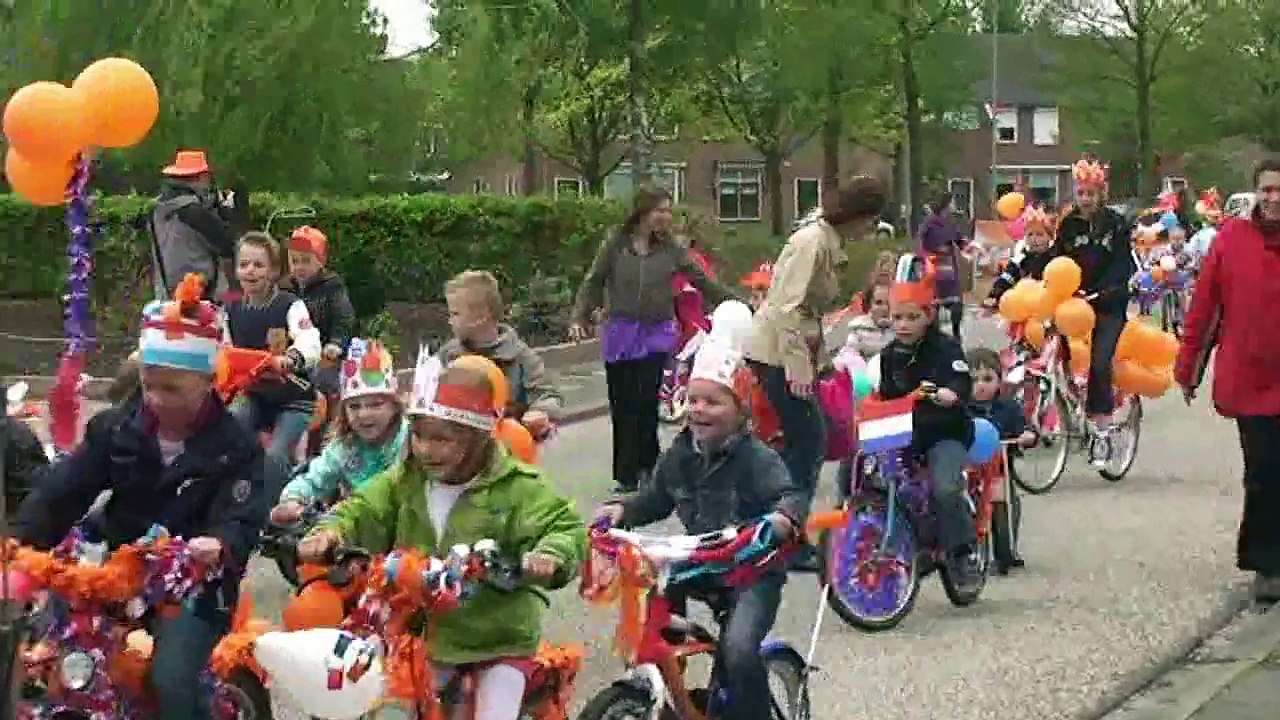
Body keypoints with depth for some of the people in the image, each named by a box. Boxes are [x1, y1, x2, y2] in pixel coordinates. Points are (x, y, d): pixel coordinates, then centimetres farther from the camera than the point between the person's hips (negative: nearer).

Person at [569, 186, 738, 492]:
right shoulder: (615, 244, -2)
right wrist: (579, 318, -9)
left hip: (656, 334, 0)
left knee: (646, 403, -7)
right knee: (622, 405, 4)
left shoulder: (670, 248, 1)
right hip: (620, 333, 0)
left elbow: (702, 280, 4)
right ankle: (627, 475, 14)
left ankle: (648, 467, 8)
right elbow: (593, 283, 1)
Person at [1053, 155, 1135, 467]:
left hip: (1109, 306, -4)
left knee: (1099, 365, -16)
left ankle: (1102, 432, -11)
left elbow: (1122, 266, -10)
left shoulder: (1116, 224, -1)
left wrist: (1100, 292, -25)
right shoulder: (1068, 224, 8)